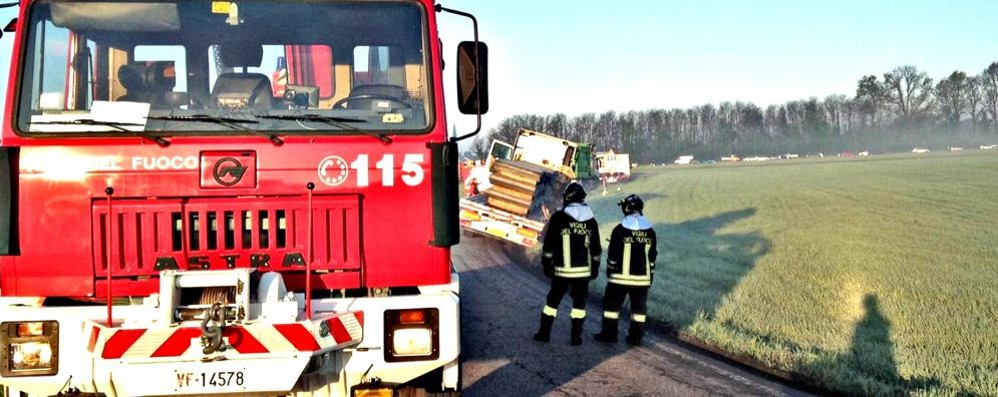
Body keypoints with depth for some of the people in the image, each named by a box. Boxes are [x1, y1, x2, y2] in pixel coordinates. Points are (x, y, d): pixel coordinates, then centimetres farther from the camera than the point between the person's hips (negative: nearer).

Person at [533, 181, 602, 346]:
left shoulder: (559, 217, -8)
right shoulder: (591, 220, 4)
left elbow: (549, 244, -6)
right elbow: (595, 248, 10)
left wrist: (546, 264, 3)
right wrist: (595, 267, 19)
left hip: (562, 269, -2)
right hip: (583, 270, 2)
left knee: (553, 300, 10)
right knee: (579, 301, 9)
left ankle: (544, 333, 13)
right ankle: (576, 336, 7)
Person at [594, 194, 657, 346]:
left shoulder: (620, 230, -9)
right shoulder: (650, 231, 3)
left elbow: (612, 255, -5)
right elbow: (652, 256, 8)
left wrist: (610, 271, 9)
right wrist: (650, 276, 17)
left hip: (620, 276, -3)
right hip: (642, 277, 3)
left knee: (612, 303, 7)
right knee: (639, 306, 10)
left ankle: (609, 334, 7)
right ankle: (636, 337, 10)